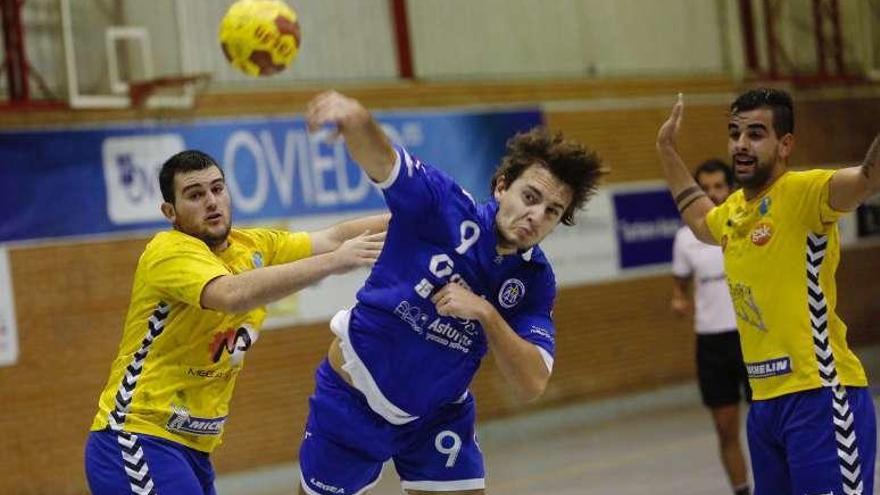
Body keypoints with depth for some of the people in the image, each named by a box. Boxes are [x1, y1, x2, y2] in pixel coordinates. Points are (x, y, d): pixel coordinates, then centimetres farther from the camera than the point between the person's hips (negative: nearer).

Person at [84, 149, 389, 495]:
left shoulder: (252, 246, 8)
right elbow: (232, 295, -34)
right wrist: (333, 262, -34)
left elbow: (333, 237, 11)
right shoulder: (171, 252, -16)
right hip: (137, 439, -9)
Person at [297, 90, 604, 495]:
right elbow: (379, 159, -38)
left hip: (438, 415, 3)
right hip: (354, 399, -3)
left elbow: (532, 384, -18)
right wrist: (356, 118, -61)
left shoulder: (535, 281, -10)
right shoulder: (441, 205, -21)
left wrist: (485, 312, -32)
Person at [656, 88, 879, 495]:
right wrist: (667, 151, 38)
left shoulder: (802, 193, -11)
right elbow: (701, 222, 38)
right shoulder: (733, 210, 13)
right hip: (765, 400, 8)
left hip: (819, 397, -8)